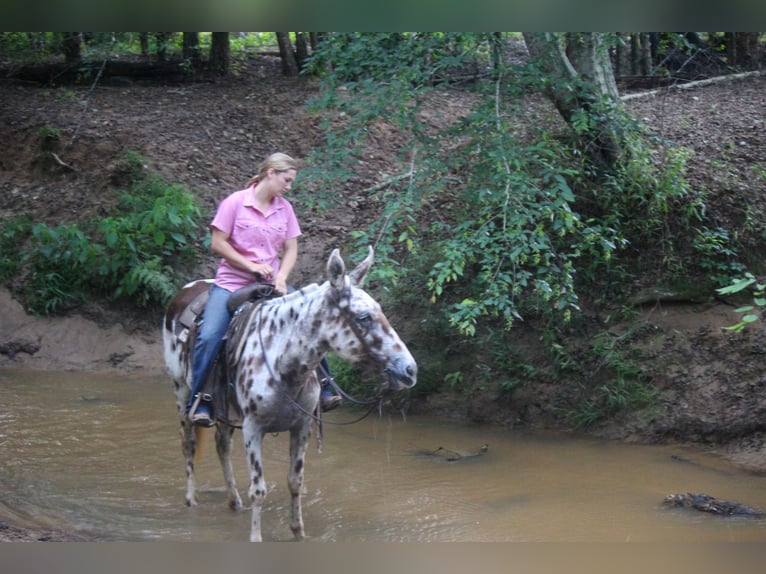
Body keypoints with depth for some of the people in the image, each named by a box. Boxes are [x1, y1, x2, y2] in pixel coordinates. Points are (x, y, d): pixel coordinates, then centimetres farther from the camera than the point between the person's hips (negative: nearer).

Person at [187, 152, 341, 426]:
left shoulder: (285, 208, 6)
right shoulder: (235, 202, -7)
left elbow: (291, 250, 8)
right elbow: (217, 243, -8)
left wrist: (281, 278, -11)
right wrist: (250, 265, -15)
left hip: (270, 284, 5)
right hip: (232, 283, -4)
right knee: (209, 337, -24)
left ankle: (324, 390, 4)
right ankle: (198, 402, -14)